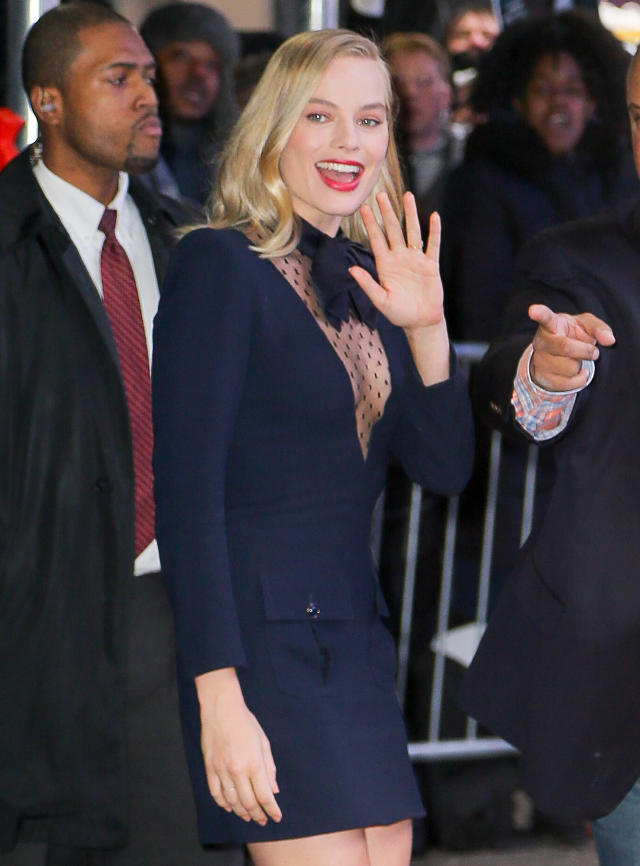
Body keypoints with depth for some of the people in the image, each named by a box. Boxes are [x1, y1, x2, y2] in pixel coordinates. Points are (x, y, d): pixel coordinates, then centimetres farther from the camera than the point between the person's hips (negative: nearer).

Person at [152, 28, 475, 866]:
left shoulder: (367, 284, 15)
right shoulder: (219, 264, -6)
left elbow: (445, 469, 11)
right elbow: (186, 491, -13)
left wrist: (426, 327, -5)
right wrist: (222, 702, -19)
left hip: (356, 635, 7)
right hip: (260, 634, -7)